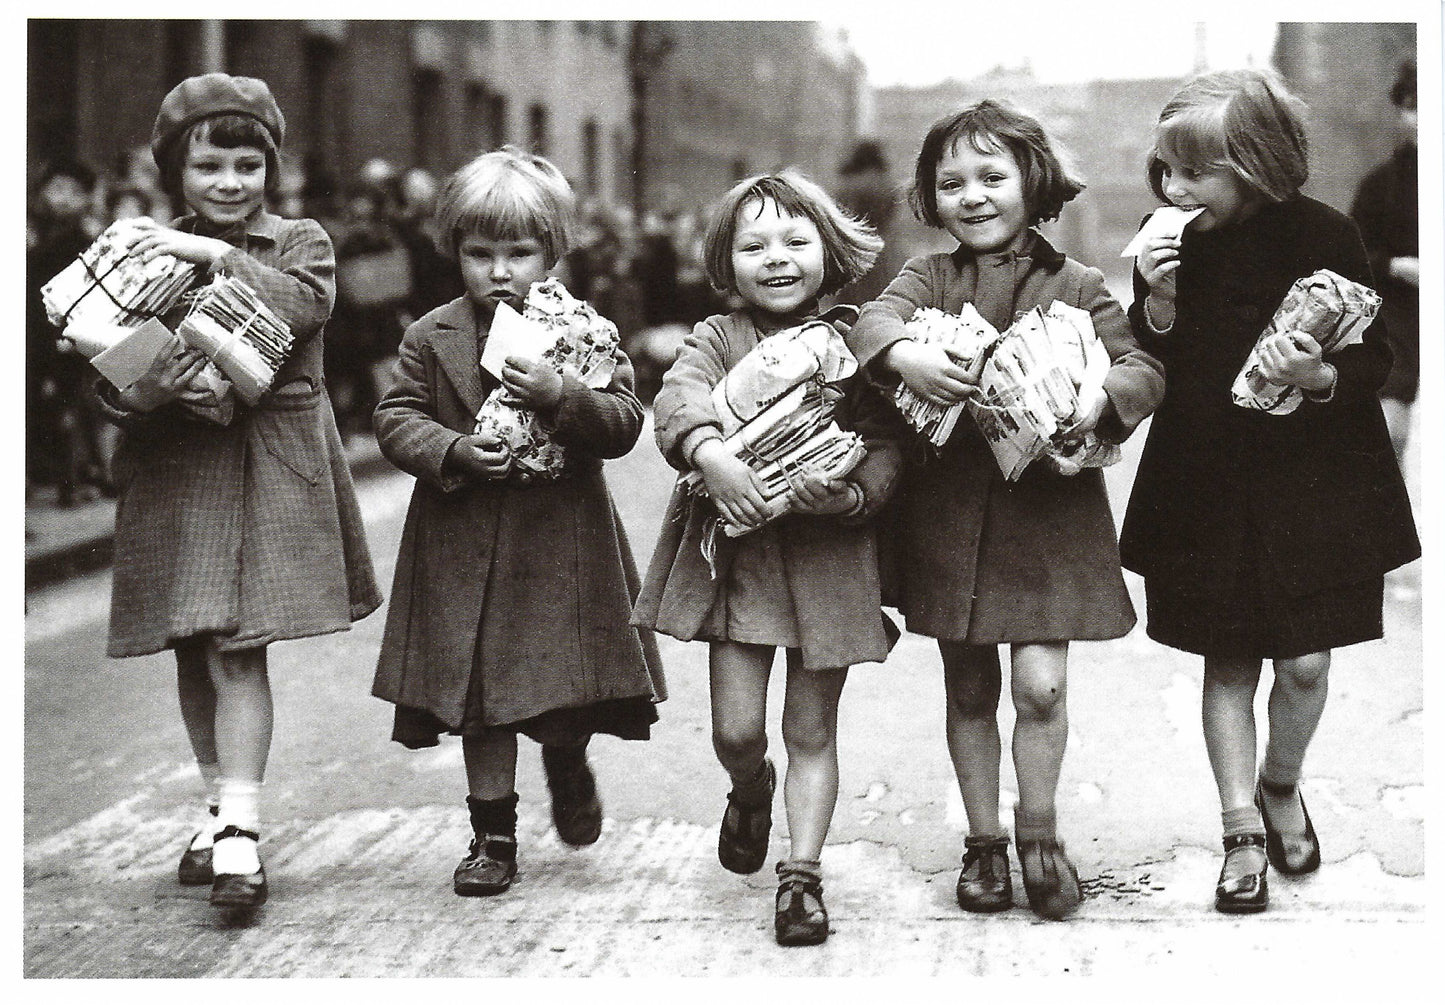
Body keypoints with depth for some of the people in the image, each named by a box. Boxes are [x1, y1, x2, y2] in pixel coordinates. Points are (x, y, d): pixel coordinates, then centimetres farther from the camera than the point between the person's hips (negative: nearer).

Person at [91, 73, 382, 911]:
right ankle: (221, 803, 25)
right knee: (194, 651, 10)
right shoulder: (148, 254, 8)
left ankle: (241, 830, -10)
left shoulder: (299, 242, 5)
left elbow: (305, 306, -17)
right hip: (174, 467, 3)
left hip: (271, 464, -3)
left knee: (236, 648, -10)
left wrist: (217, 255, -21)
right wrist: (140, 393, -17)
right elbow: (107, 368, 5)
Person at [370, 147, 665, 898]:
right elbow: (396, 419, 1)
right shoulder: (431, 338, 1)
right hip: (466, 545, 1)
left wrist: (561, 397, -26)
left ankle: (567, 762, 39)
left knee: (569, 702, 5)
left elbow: (625, 421, -9)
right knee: (481, 703, 6)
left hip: (563, 536, -1)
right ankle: (493, 833, 19)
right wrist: (455, 452, -17)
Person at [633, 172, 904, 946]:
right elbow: (678, 397, -16)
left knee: (811, 731, 6)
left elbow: (885, 445, -5)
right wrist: (711, 455, -36)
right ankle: (749, 794, 36)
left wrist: (852, 496, -24)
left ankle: (802, 873, 16)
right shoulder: (716, 339, 3)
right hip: (735, 545, 1)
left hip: (827, 554, -1)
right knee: (736, 729, 1)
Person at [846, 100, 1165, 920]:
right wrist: (904, 352, -36)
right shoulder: (931, 277, 6)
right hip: (949, 508, 2)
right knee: (970, 690, 12)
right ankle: (985, 840, 27)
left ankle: (1038, 831, 15)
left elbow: (1143, 369, -5)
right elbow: (876, 316, -12)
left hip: (1047, 507, -2)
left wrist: (1098, 403, -27)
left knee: (1040, 684, -9)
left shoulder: (1074, 287, 1)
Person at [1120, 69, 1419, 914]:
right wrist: (1159, 303, -17)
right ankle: (1243, 832, 20)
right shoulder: (1169, 242, -4)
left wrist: (1322, 379, -26)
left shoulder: (1324, 237, -12)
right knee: (1229, 663, 7)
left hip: (1311, 479, -2)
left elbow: (1376, 360, -5)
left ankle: (1281, 787, 32)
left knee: (1305, 662, 2)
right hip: (1205, 486, 2)